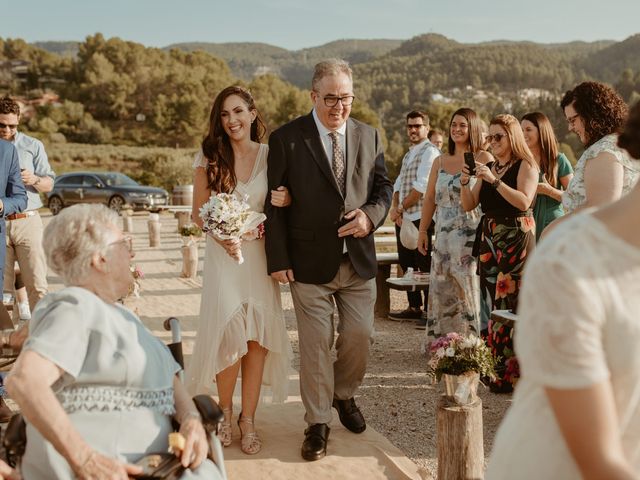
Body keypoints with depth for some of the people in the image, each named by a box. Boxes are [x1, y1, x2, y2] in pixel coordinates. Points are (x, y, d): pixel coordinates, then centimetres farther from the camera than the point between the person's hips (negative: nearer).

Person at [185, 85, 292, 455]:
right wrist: (223, 237, -14)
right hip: (223, 255, -1)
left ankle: (248, 419, 14)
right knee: (229, 336, -6)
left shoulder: (269, 155, 3)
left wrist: (285, 201, -14)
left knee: (257, 339, 1)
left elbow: (282, 204, 9)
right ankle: (225, 411, 18)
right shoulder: (209, 158, 1)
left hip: (260, 254, 1)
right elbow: (199, 212, 3)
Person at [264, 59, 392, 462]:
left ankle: (344, 395, 37)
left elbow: (383, 187, 13)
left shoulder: (369, 136, 6)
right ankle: (318, 423, 18)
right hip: (310, 262, -3)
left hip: (358, 260, 4)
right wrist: (278, 259, -9)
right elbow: (274, 204, -5)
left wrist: (371, 215, -10)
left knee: (360, 336, 9)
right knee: (315, 345, 3)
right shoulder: (286, 139, -6)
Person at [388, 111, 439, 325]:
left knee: (425, 266, -4)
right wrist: (394, 207, -2)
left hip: (420, 218, -9)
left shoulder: (429, 151, -8)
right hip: (403, 218, 9)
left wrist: (400, 208, -9)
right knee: (406, 264, 14)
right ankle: (414, 307, 24)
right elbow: (398, 184, 16)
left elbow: (422, 187, -16)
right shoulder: (409, 154, 20)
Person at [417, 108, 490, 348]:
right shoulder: (440, 161, 14)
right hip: (443, 234, 5)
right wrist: (423, 230, 11)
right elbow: (430, 198, 14)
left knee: (467, 287, -3)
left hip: (470, 234, -5)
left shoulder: (483, 159, -1)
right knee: (441, 287, 7)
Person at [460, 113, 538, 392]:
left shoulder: (526, 165, -2)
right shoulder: (489, 168, 17)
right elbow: (468, 205, 14)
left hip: (516, 238, -7)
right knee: (490, 299, 5)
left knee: (511, 301, -10)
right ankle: (493, 366, 12)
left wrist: (494, 180, -20)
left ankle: (512, 372, -6)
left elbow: (524, 201, -17)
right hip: (489, 239, 7)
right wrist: (464, 182, -4)